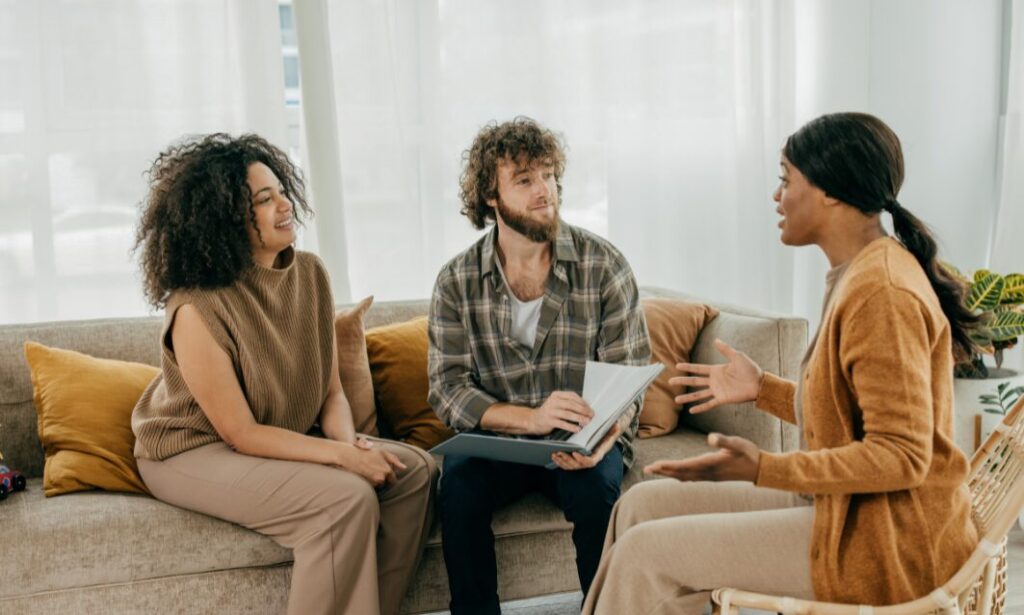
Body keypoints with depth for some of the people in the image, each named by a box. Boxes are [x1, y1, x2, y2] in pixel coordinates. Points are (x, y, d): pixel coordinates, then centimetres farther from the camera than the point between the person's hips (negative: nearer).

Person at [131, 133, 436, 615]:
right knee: (347, 499, -28)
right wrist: (345, 456, -27)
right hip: (195, 452, -7)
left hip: (285, 439, 7)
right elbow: (242, 434, -21)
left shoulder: (309, 273, -3)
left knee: (413, 470, -10)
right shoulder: (197, 308, -24)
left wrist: (350, 444, -17)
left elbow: (331, 391, 3)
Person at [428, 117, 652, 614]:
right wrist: (530, 418, -27)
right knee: (458, 484, -28)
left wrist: (605, 436, -27)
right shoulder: (457, 282, -3)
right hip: (494, 441, 1)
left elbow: (630, 374, -5)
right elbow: (447, 388, -9)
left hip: (586, 441, 0)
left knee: (594, 487, -30)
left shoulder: (603, 265, -5)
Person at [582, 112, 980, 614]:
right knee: (643, 504, 6)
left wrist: (764, 469, -29)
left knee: (645, 552, -11)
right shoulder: (859, 273, 10)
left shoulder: (881, 292, -22)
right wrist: (762, 388, 15)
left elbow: (902, 455, -24)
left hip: (886, 543, -10)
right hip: (852, 510, 10)